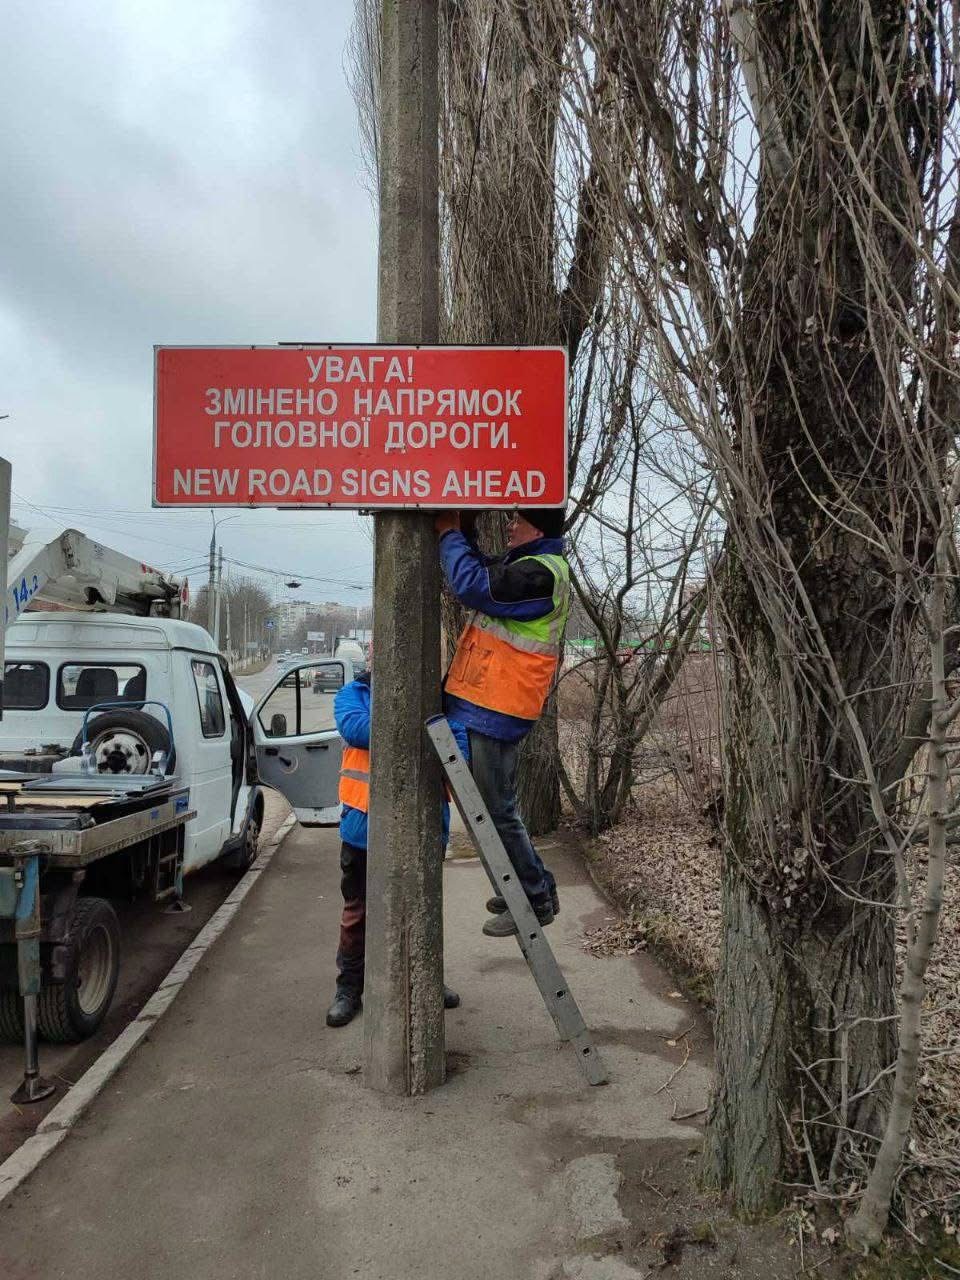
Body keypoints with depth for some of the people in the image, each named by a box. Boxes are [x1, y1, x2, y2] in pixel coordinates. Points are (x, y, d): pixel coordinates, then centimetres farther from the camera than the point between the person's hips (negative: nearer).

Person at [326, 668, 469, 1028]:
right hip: (366, 825, -2)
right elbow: (353, 727, -19)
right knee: (357, 911, 10)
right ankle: (349, 988, 26)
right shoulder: (353, 693, 2)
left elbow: (459, 737, -5)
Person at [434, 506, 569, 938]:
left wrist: (449, 533, -13)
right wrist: (462, 529, 8)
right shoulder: (524, 565, 15)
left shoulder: (541, 574, -19)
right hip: (481, 705, 11)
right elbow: (478, 566, 26)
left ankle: (535, 902, 13)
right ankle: (537, 886, 32)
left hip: (493, 712, -11)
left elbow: (473, 585, -27)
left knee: (498, 811, -1)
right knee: (496, 805, 20)